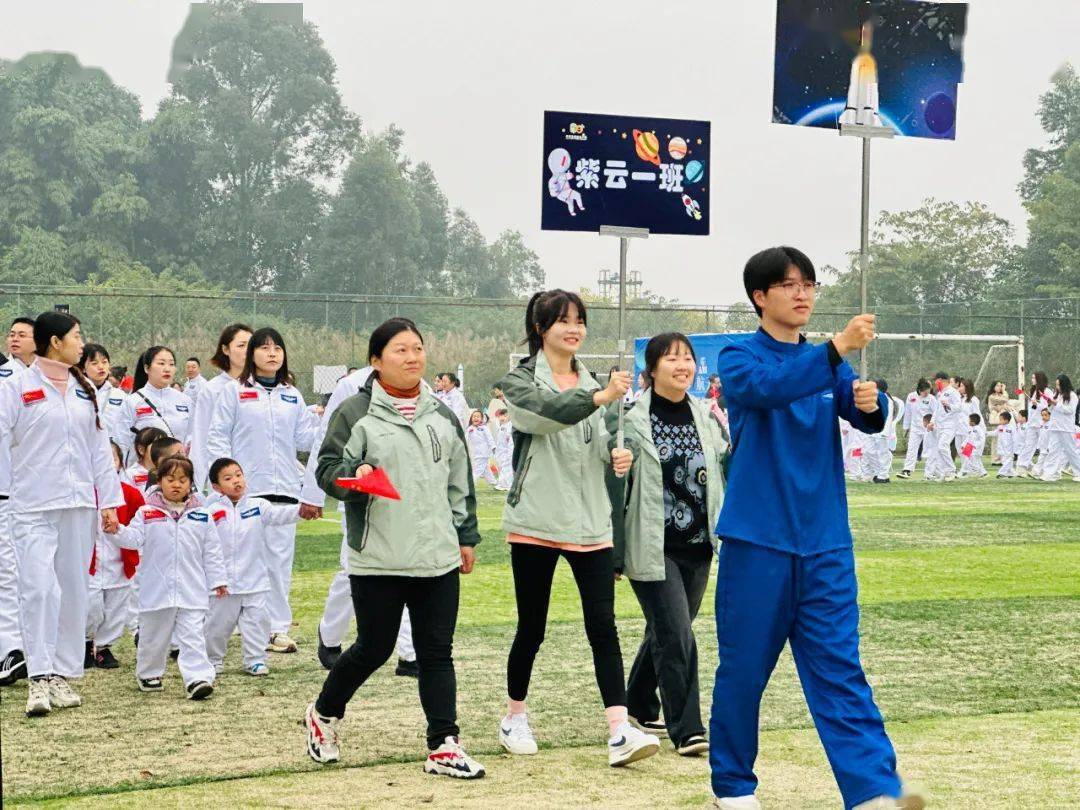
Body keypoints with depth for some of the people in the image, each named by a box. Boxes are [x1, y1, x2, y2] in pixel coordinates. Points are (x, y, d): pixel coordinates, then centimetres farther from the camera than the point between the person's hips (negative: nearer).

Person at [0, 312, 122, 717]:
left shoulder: (84, 390, 14)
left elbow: (100, 448, 15)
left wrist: (109, 501, 11)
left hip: (78, 505, 5)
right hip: (33, 505, -5)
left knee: (74, 589, 5)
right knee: (39, 589, -13)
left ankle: (63, 675, 13)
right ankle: (39, 679, -11)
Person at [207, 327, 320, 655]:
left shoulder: (292, 395, 15)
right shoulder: (234, 391, 3)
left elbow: (302, 440, 12)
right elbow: (218, 436, 0)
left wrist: (318, 420, -5)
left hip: (283, 489, 4)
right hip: (244, 489, -4)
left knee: (280, 558, 4)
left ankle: (278, 627, 8)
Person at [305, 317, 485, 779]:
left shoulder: (442, 416, 12)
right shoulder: (355, 413, -4)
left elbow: (460, 482, 19)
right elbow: (327, 469, -3)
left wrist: (466, 535, 17)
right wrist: (353, 476, -24)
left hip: (439, 557, 4)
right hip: (378, 559, -4)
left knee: (437, 652, 3)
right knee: (373, 649, 5)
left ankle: (444, 745, 6)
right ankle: (323, 715, 30)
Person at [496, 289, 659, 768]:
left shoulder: (591, 384, 14)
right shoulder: (521, 382, -2)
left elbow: (605, 442, 17)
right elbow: (544, 414, -23)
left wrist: (619, 456, -7)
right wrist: (599, 397, -40)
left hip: (590, 524, 4)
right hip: (535, 523, -3)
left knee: (603, 627, -6)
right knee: (531, 628, 6)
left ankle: (620, 733, -12)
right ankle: (515, 716, 26)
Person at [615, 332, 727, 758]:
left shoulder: (705, 416, 8)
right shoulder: (632, 419, -10)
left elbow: (722, 475, 20)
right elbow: (613, 486, -8)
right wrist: (614, 554, -8)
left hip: (697, 546, 6)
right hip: (653, 548, -6)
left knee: (665, 632, 16)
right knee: (676, 637, -11)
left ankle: (639, 707, 36)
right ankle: (686, 730, -5)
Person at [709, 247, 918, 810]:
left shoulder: (827, 362, 13)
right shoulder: (738, 357, -1)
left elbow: (866, 418, -2)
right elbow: (767, 387, -23)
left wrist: (870, 404, -26)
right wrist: (838, 348, -35)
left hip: (825, 542, 3)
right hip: (757, 539, -3)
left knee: (839, 669, -3)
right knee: (744, 669, 4)